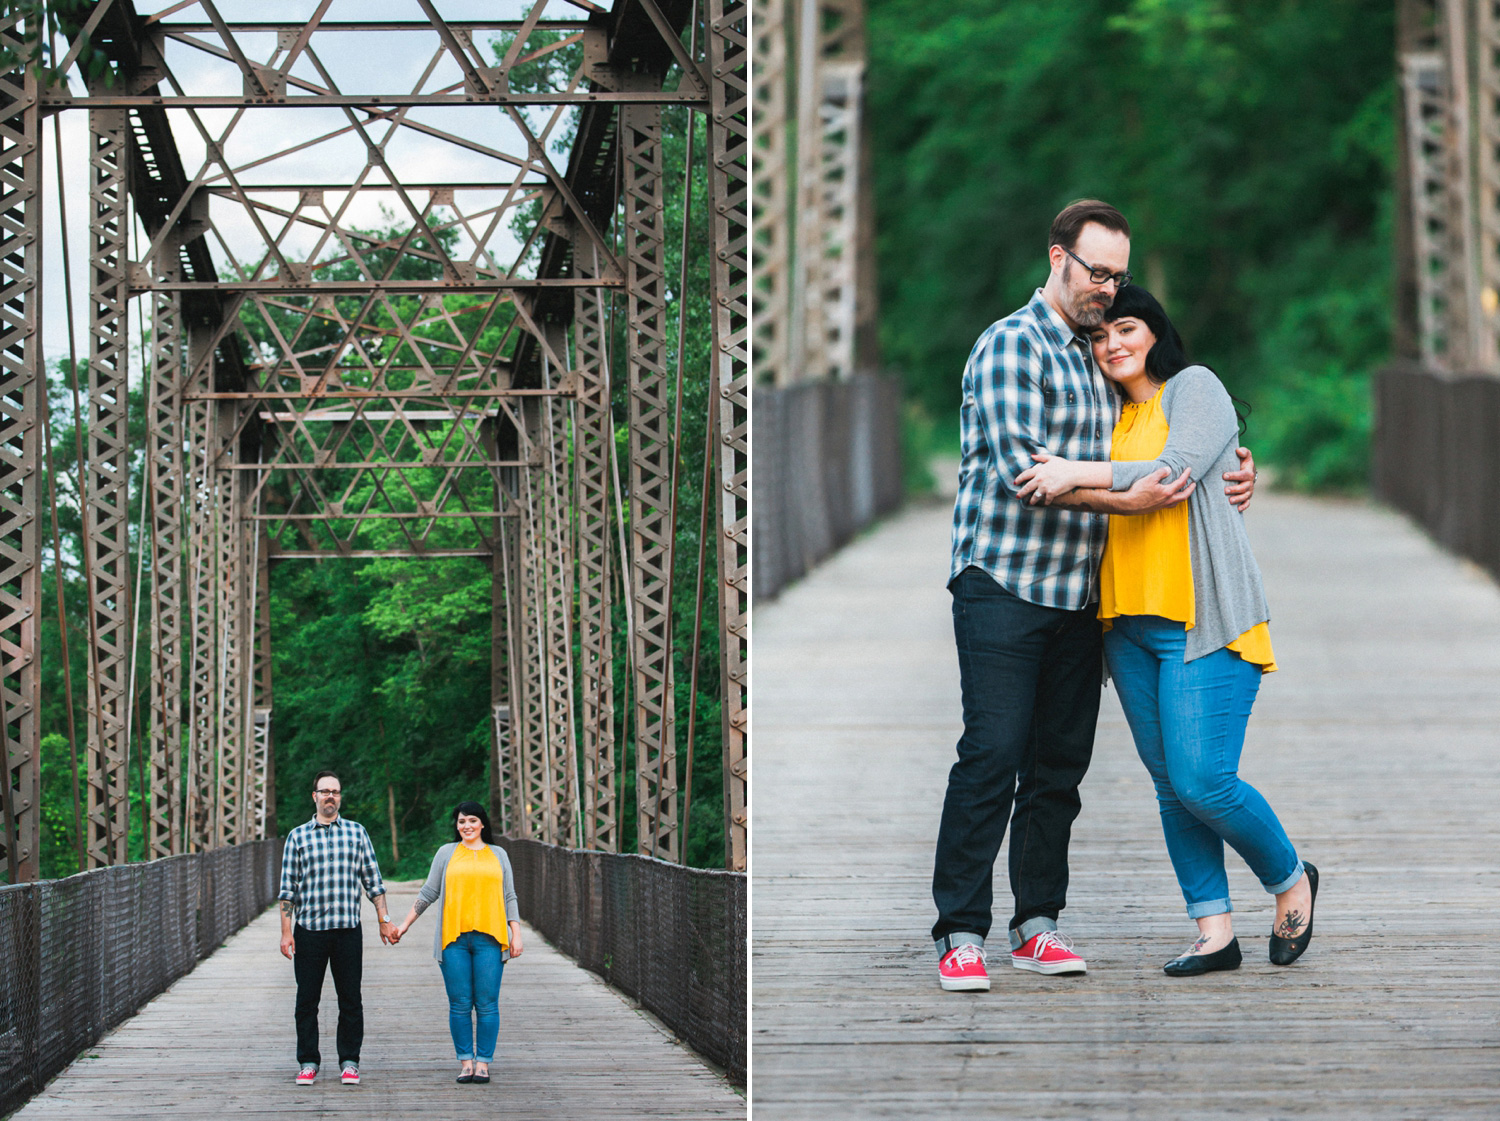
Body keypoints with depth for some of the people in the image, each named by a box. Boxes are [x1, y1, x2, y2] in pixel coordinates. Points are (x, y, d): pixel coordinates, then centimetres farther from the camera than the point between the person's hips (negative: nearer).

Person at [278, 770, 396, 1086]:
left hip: (348, 929, 0)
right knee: (307, 999, 1)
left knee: (350, 998, 2)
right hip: (309, 929, 0)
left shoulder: (356, 832, 9)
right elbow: (288, 888, 6)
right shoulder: (298, 837, 6)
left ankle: (349, 1062, 10)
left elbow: (372, 880, 11)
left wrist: (384, 920, 5)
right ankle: (308, 1063, 9)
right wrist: (286, 932, 0)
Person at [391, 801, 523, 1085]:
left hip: (489, 938, 0)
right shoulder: (447, 853, 12)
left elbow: (509, 898, 15)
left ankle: (483, 1062, 3)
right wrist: (404, 925, 12)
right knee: (460, 1004, -1)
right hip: (454, 938, 0)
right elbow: (428, 893, 15)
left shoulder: (498, 855, 14)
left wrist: (516, 934, 7)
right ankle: (465, 1061, 6)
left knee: (487, 1004, -3)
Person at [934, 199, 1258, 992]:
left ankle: (1036, 923, 12)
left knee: (1060, 762, 6)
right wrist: (1123, 500, -25)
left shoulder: (1100, 360, 17)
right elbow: (1019, 466, -18)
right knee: (992, 755, -11)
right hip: (1003, 581, -7)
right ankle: (960, 934, -9)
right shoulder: (1012, 345, -7)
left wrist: (1231, 473, 8)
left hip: (1076, 595, 7)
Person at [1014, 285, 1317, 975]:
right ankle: (1214, 933, 9)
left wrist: (1078, 474, -17)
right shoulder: (1115, 418, 19)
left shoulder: (1194, 387, -2)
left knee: (1203, 781, -13)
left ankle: (1291, 881, 12)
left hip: (1203, 618, -7)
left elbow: (1175, 473, -16)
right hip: (1130, 620, 7)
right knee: (1170, 785, 4)